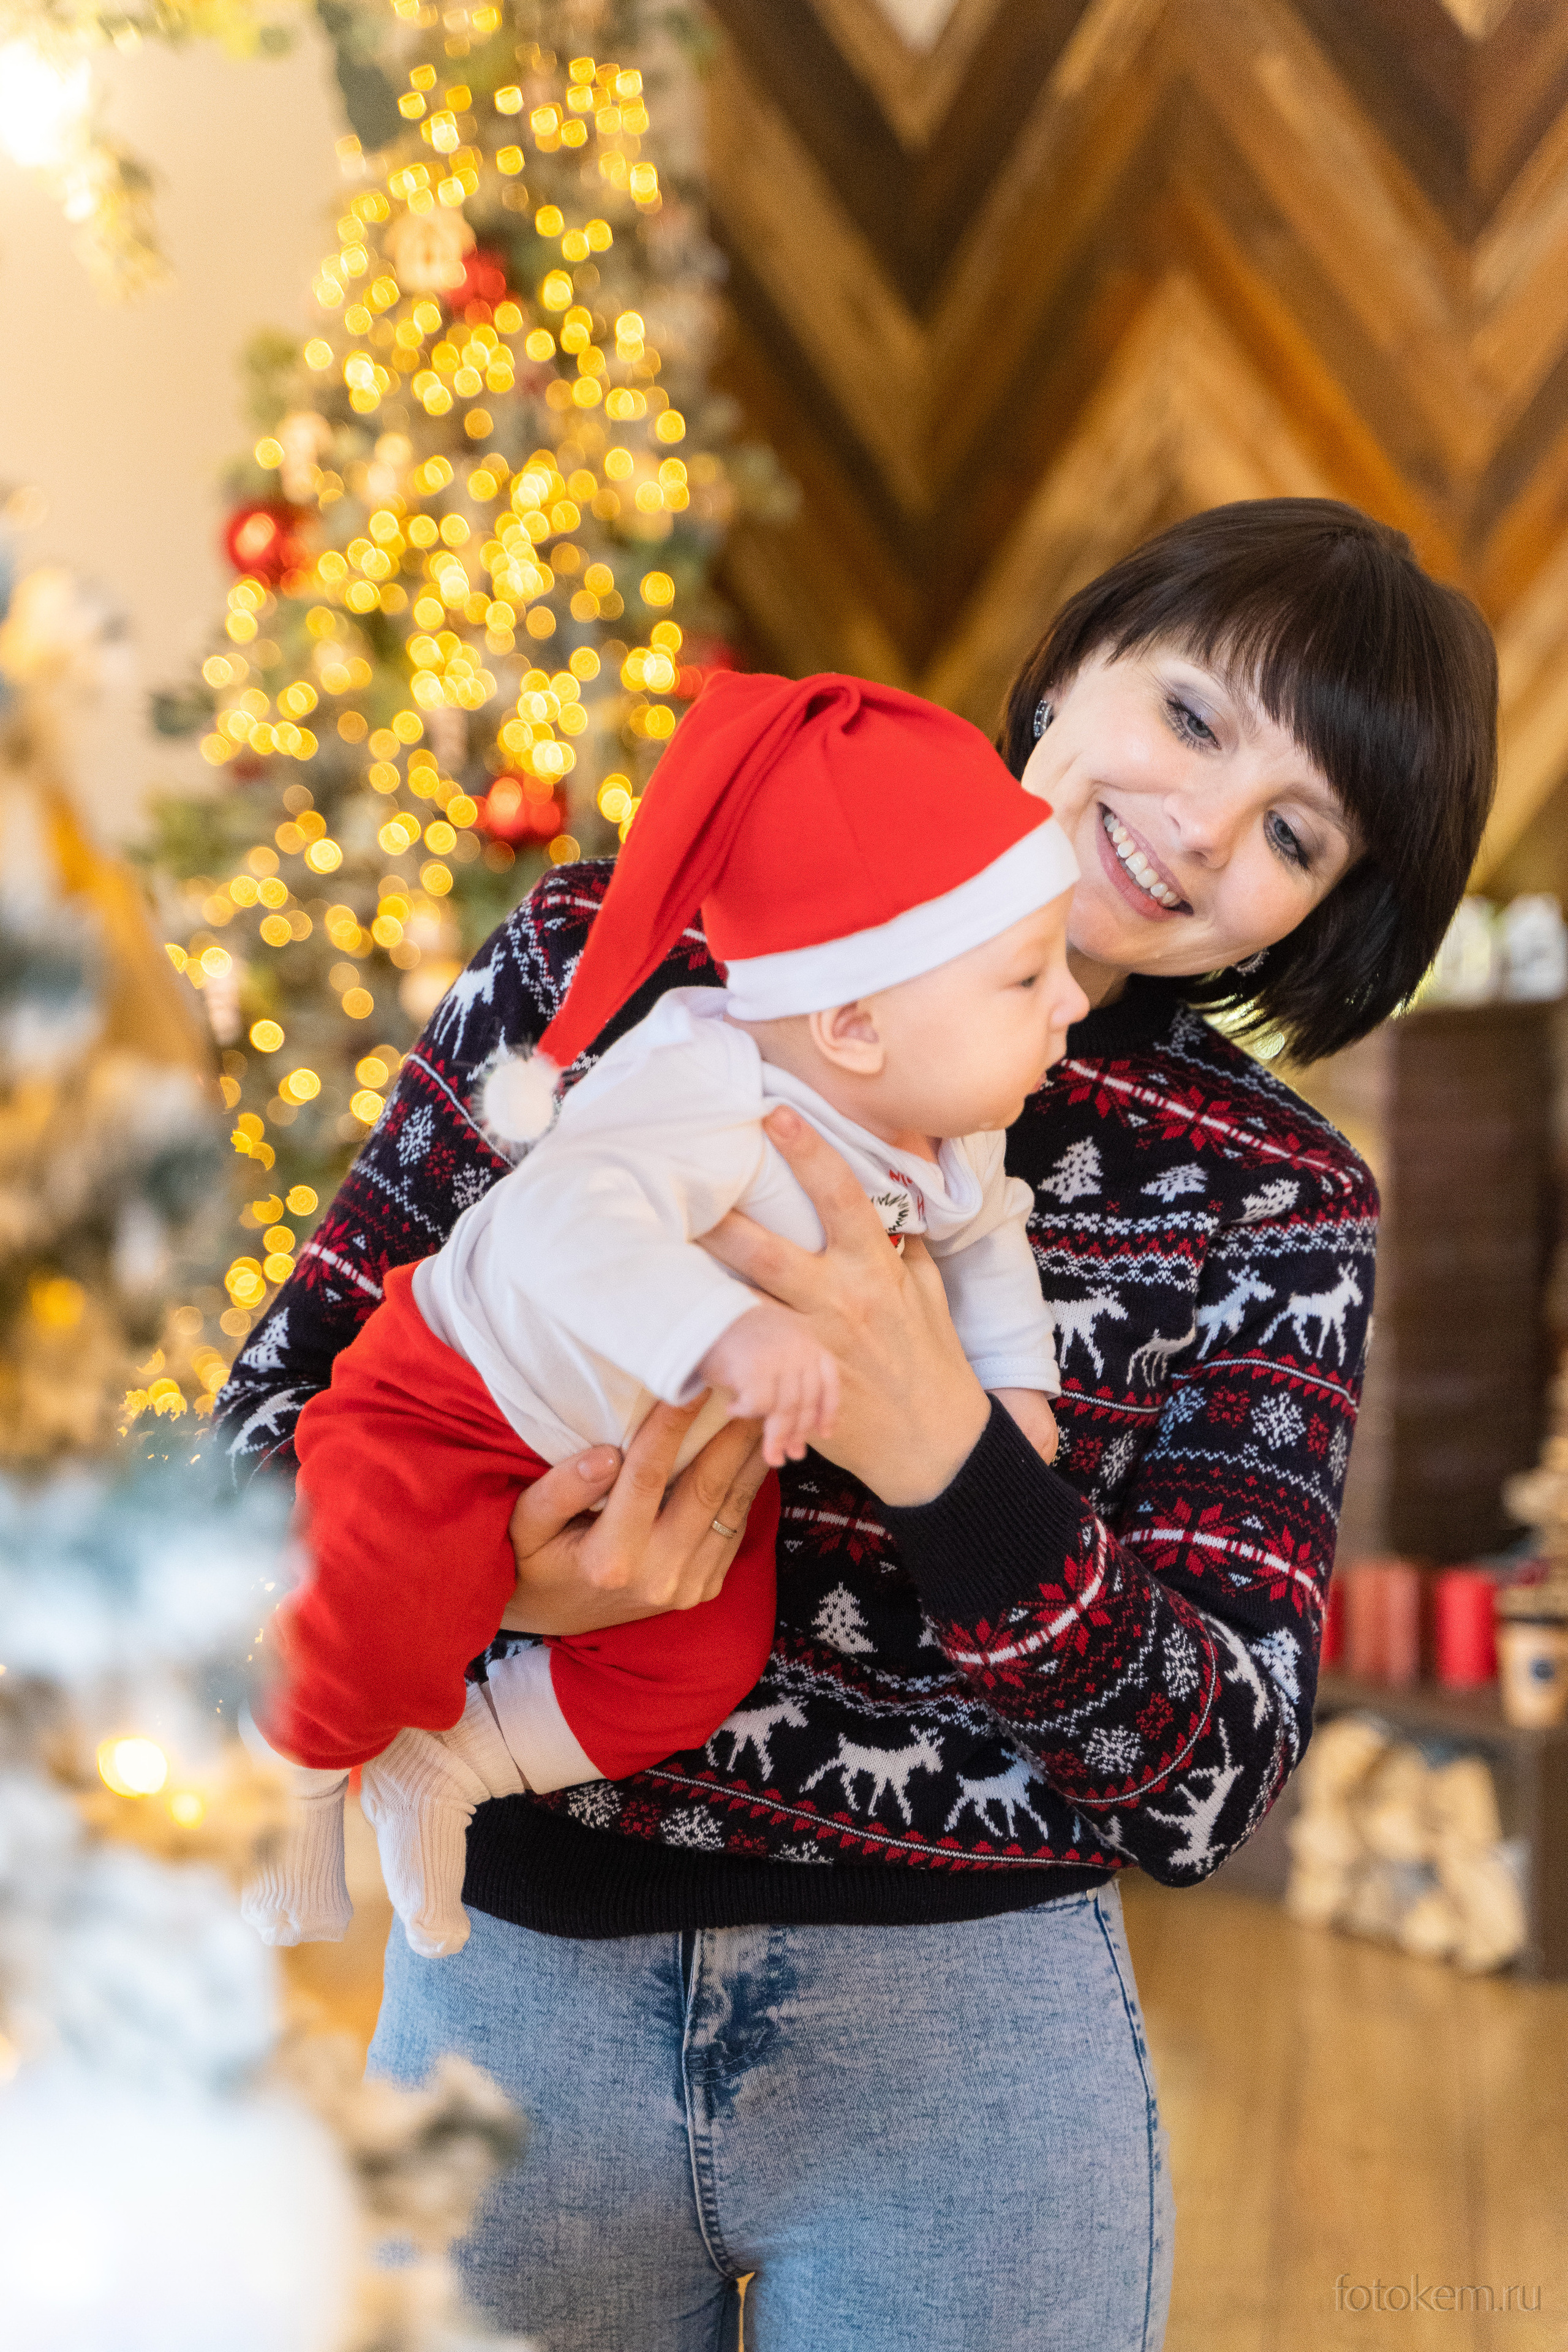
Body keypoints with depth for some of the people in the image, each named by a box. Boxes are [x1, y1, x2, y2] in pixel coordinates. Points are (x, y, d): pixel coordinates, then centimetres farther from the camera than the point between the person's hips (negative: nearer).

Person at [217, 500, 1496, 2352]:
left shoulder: (1279, 1205, -4)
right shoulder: (608, 962, -4)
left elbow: (1206, 1783, -12)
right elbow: (278, 1402, -1)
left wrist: (940, 1453, -29)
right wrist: (485, 1573, -23)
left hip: (965, 2036, 0)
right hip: (508, 1975, 1)